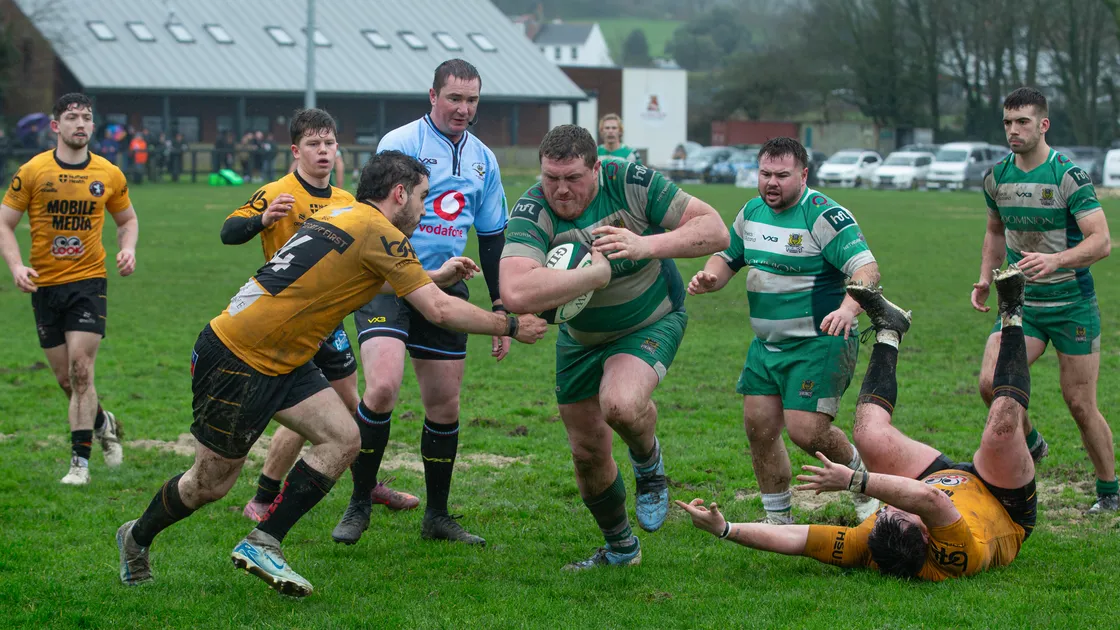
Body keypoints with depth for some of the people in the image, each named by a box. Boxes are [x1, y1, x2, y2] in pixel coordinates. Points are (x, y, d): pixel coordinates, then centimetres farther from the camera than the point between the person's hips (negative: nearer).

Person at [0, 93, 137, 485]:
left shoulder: (109, 176, 2)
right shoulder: (32, 172, -3)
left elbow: (127, 219, 18)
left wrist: (128, 249, -3)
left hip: (88, 280, -1)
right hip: (44, 285, 1)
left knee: (81, 370, -13)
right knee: (65, 378, 6)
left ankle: (80, 462, -9)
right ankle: (103, 423, 36)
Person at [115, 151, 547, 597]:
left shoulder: (340, 212, 11)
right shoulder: (379, 233, -15)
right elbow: (438, 310, -15)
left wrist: (439, 276, 29)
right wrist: (511, 326, -4)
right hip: (237, 358, -9)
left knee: (343, 439, -2)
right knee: (211, 485, 4)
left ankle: (262, 544, 1)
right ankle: (136, 539, 29)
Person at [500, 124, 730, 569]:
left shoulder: (630, 181, -23)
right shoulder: (531, 212, -26)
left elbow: (714, 230, -21)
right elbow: (516, 294, -44)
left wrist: (647, 246, -36)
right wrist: (599, 272, -41)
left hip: (651, 323, -3)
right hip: (580, 339, 3)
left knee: (621, 405, -32)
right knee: (587, 453, 10)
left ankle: (649, 465, 4)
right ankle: (620, 549, 36)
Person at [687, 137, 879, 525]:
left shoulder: (824, 215, -16)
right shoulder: (752, 212, 7)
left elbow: (867, 267, -24)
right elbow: (728, 257, 20)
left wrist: (848, 308, -43)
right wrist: (710, 277, -4)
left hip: (819, 343, -8)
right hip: (767, 344, 8)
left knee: (806, 431, -15)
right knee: (759, 428, 4)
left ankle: (864, 477, 14)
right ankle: (778, 519, 19)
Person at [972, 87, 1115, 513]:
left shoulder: (1068, 176, -14)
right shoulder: (997, 177, 3)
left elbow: (1101, 241, -20)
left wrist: (1056, 260, -36)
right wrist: (985, 279, 7)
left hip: (1072, 305, -4)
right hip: (1022, 303, 4)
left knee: (1081, 405, 0)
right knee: (990, 382, -17)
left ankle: (1109, 490, 19)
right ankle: (1030, 443, 11)